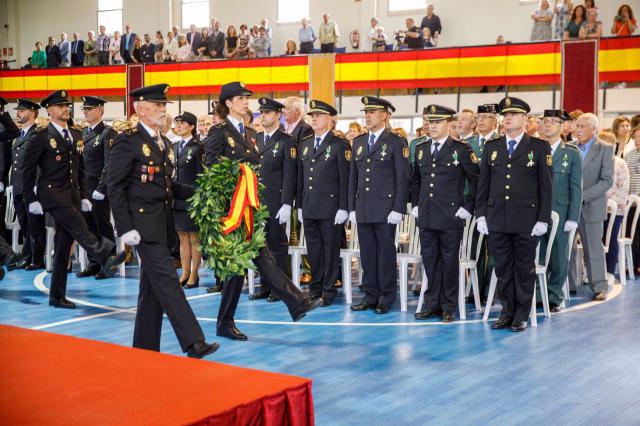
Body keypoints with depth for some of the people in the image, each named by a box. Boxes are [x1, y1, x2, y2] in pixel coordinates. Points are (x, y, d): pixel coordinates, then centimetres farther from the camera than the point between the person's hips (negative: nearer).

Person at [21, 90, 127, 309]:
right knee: (79, 227, -27)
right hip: (52, 194, -6)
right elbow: (27, 170, -4)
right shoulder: (41, 137, -4)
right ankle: (105, 258, -41)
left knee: (64, 246, 6)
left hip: (73, 195, 6)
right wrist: (31, 199, -8)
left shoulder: (75, 136, 14)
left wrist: (83, 196, 15)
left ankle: (57, 296, 12)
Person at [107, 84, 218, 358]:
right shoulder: (128, 141, -8)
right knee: (167, 282, -11)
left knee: (153, 288, 11)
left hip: (162, 224, 8)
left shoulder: (163, 142, 16)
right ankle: (193, 343, -13)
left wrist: (196, 192, 6)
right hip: (143, 223, -8)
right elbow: (115, 187, -11)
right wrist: (125, 228, -16)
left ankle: (145, 346, 19)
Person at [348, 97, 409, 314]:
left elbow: (403, 178, -6)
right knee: (367, 254, 8)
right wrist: (352, 207, 10)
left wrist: (398, 209, -12)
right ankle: (370, 295, 16)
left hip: (385, 210, -5)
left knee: (386, 253, 1)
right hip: (363, 210, 5)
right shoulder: (358, 142, 14)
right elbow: (353, 177, 15)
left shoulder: (396, 142, -2)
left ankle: (387, 298, 10)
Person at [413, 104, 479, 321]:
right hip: (425, 216, 5)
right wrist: (415, 205, 13)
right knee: (430, 261, 9)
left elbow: (475, 180, -2)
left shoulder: (461, 149, -3)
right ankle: (432, 304, 20)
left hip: (451, 216, -4)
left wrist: (467, 208, -6)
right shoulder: (421, 149, 12)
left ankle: (448, 308, 12)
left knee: (449, 261, 2)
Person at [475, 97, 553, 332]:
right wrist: (481, 214, 4)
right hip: (497, 220, 3)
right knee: (503, 269, 8)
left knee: (524, 269, 5)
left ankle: (522, 315, 15)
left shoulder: (539, 147, 1)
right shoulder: (492, 147, 11)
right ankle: (507, 312, 18)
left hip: (526, 221, -3)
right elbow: (483, 183, 11)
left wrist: (543, 219, -7)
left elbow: (546, 186, -1)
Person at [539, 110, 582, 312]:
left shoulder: (572, 153, 4)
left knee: (558, 258, 5)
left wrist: (573, 218, -6)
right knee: (537, 257, 0)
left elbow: (576, 188, 1)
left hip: (559, 213, -1)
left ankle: (554, 298, 16)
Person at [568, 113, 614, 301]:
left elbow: (607, 180, -9)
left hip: (590, 207, -3)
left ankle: (599, 287, 13)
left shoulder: (605, 149, -2)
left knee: (593, 249, 3)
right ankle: (568, 285, 14)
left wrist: (583, 196, -17)